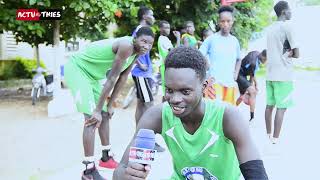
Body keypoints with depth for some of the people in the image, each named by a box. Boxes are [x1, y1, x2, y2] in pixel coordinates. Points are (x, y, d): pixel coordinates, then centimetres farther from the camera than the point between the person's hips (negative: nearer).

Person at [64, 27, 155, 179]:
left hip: (92, 74, 10)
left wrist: (109, 105, 6)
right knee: (92, 117, -16)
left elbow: (122, 79, 5)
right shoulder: (126, 46, -29)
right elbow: (112, 79, -28)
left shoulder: (136, 53, 0)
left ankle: (106, 157, 29)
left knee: (105, 115, 13)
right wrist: (98, 110, -23)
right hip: (77, 69, -10)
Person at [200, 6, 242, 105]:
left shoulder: (235, 41, 10)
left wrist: (235, 74, 11)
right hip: (215, 82, -5)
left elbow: (238, 59, 25)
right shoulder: (211, 39, -4)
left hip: (230, 83, 5)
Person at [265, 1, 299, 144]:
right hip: (283, 74, -8)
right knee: (281, 107, -4)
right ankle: (275, 138, -3)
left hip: (270, 73, 8)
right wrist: (289, 54, 9)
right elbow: (296, 53, -9)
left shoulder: (270, 29, 15)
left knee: (269, 105, 11)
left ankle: (269, 135, 20)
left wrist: (286, 54, 5)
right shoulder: (287, 26, -9)